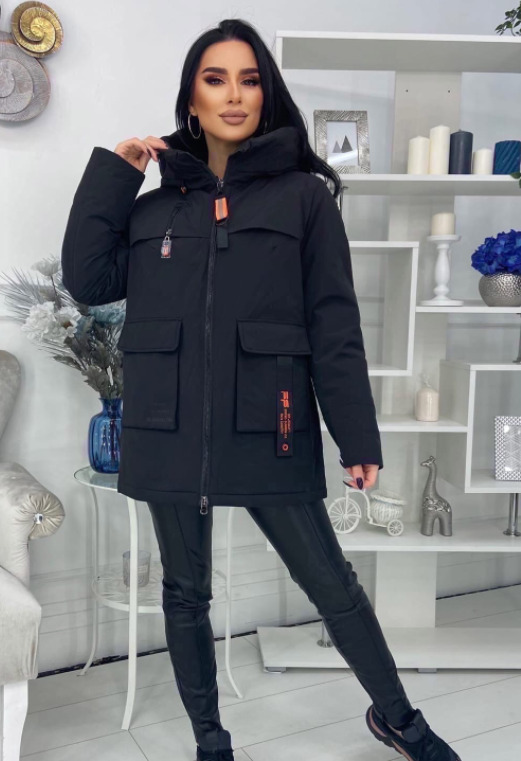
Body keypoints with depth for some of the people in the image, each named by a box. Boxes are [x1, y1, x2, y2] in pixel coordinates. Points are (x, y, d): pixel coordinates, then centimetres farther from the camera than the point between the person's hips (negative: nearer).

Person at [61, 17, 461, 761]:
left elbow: (334, 323, -3)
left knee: (332, 584, 8)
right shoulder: (156, 205, 11)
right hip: (170, 432, 3)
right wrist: (112, 172, 3)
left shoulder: (303, 195, 2)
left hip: (268, 429, -3)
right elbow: (87, 280, 3)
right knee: (185, 592, 14)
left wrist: (357, 435, -7)